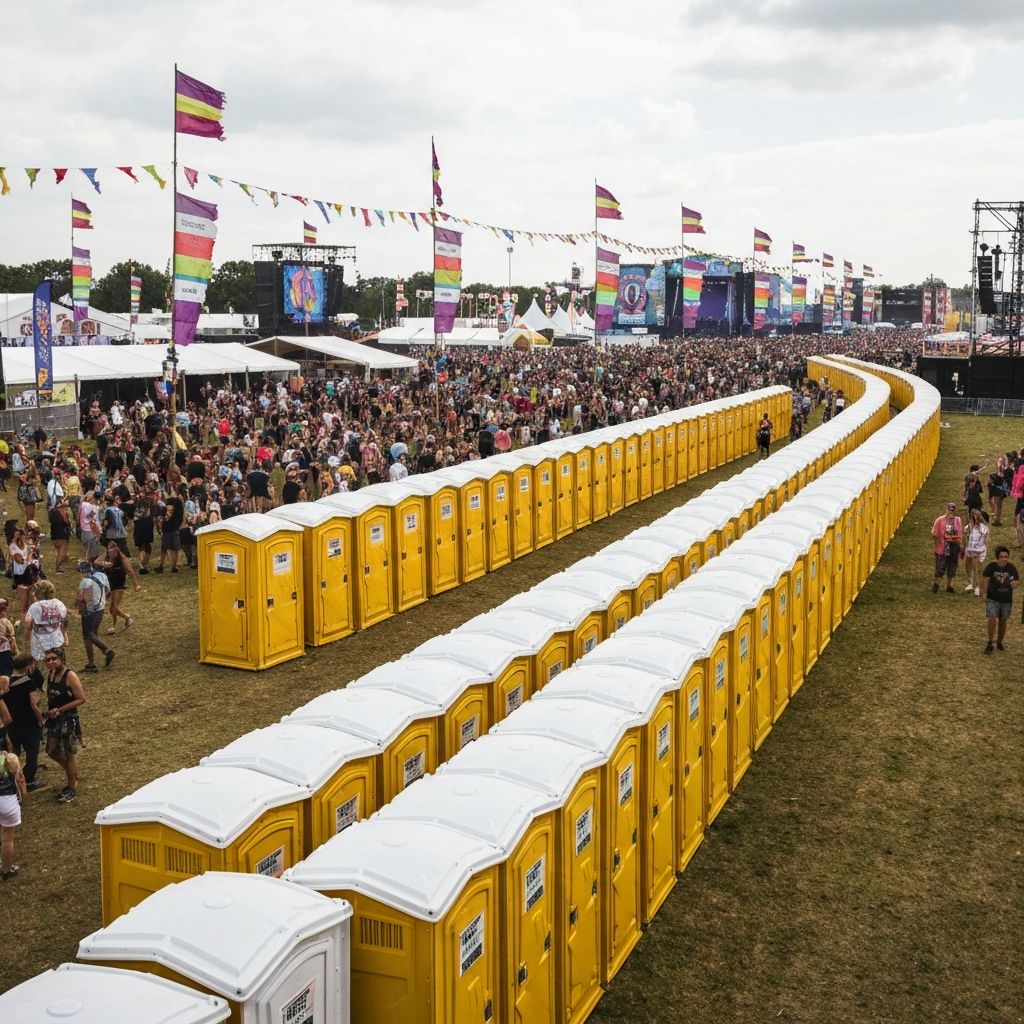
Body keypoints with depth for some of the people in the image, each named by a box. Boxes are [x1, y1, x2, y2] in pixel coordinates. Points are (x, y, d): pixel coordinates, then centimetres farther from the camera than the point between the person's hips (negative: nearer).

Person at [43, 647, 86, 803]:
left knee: (70, 754, 6)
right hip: (54, 719, 7)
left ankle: (72, 788, 21)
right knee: (52, 752, 16)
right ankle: (72, 775, 39)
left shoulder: (70, 676, -19)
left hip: (69, 719, -7)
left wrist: (60, 709, -18)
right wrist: (48, 708, -1)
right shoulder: (50, 674, 2)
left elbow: (81, 699, -18)